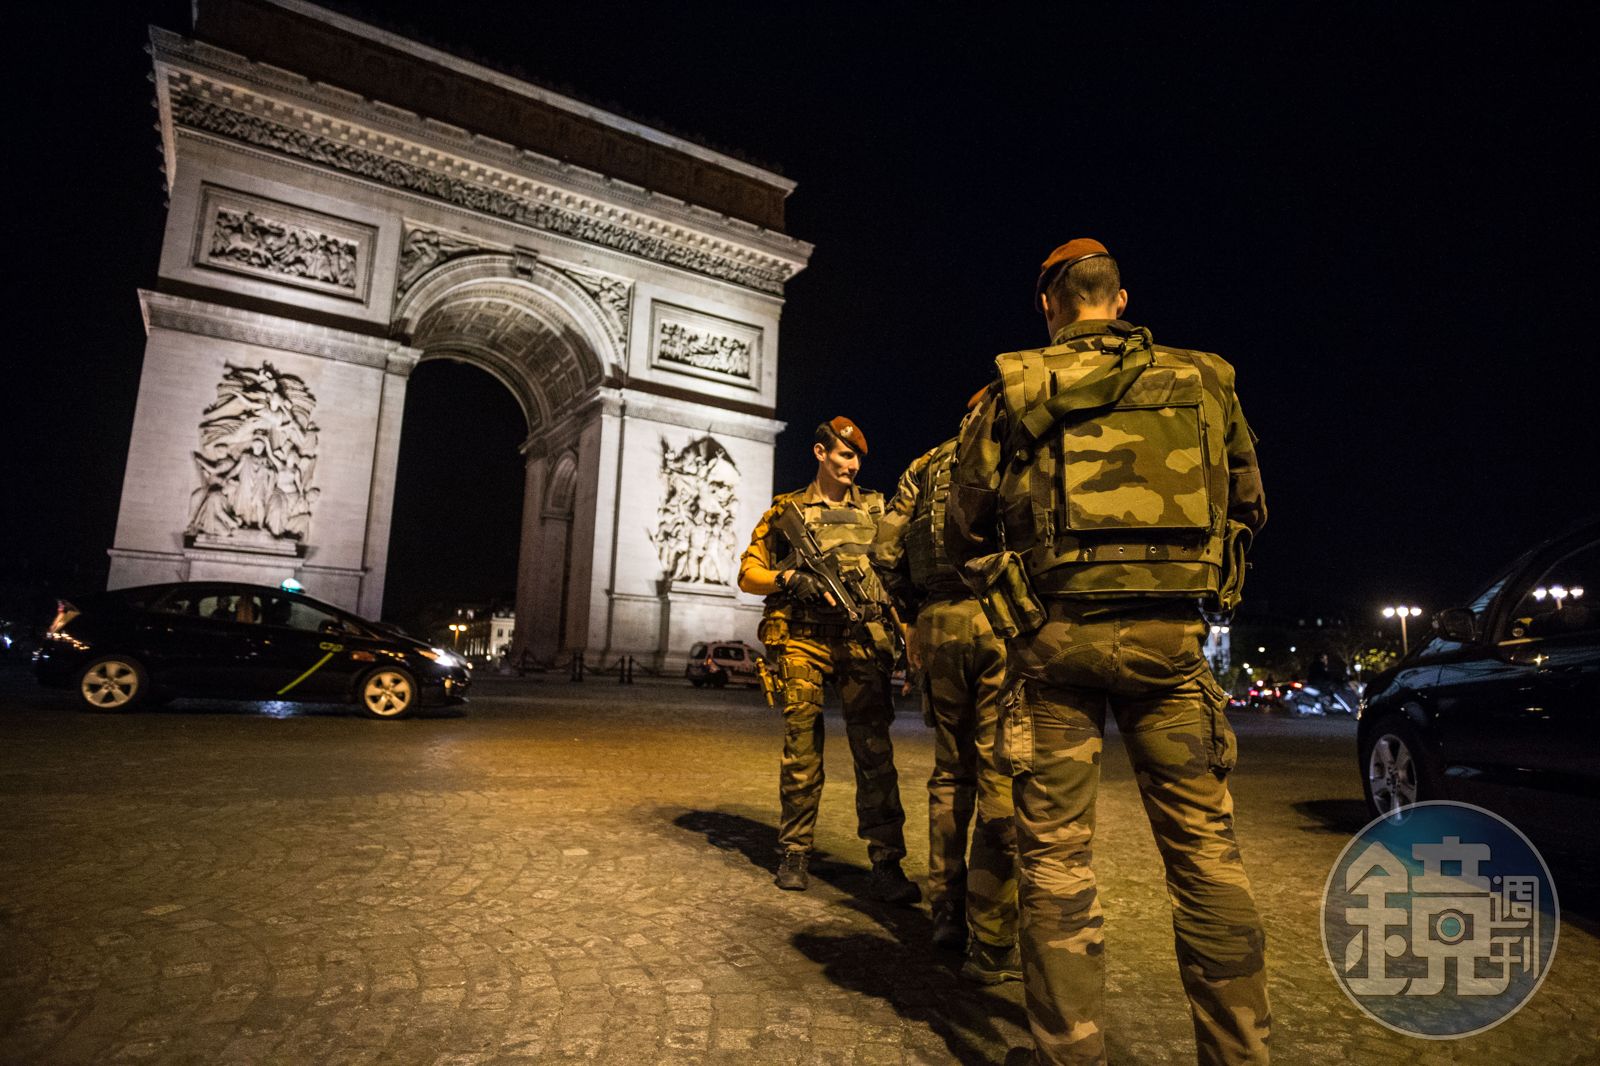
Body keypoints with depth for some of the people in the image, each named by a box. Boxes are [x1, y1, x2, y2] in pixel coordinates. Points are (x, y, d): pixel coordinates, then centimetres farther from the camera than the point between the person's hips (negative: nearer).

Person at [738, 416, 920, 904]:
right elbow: (748, 573, 9)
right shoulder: (786, 510, 11)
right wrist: (790, 579, -10)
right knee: (801, 749, 4)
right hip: (802, 639, -1)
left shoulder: (875, 508, 16)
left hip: (863, 639, 1)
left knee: (874, 750, -4)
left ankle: (886, 864, 1)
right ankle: (794, 854, 18)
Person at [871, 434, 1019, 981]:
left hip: (939, 623, 4)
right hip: (1003, 615, -4)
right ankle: (993, 944, 3)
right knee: (1001, 777, -1)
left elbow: (885, 549, 11)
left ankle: (947, 914, 23)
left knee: (950, 771, 16)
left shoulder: (926, 465, 18)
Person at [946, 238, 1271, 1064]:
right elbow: (1248, 510, 17)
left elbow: (963, 533, 4)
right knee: (1204, 845, 13)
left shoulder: (1013, 391, 2)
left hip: (1056, 636, -2)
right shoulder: (1205, 380, 9)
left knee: (1055, 852, 7)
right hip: (1170, 636, 2)